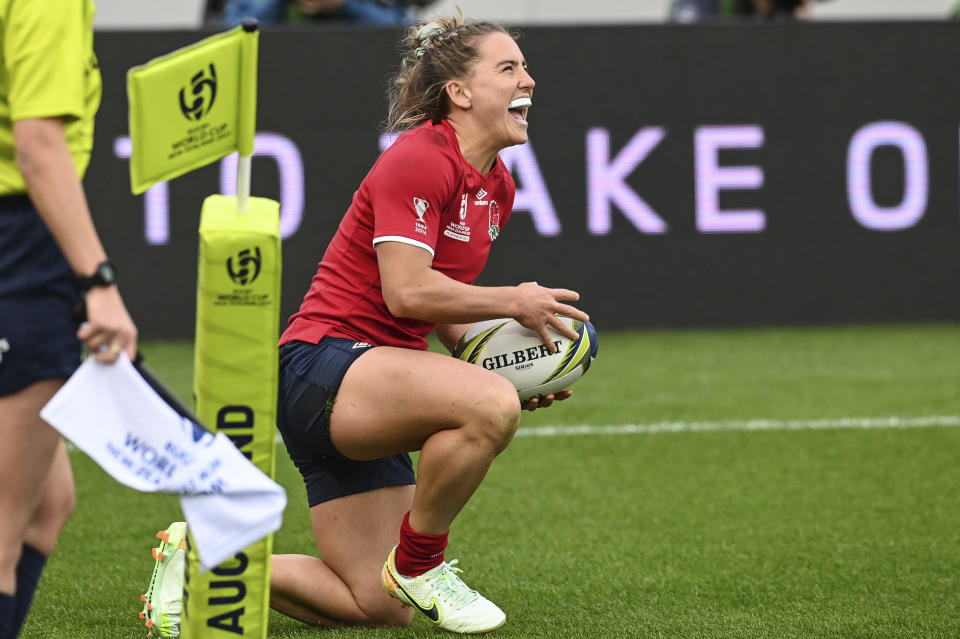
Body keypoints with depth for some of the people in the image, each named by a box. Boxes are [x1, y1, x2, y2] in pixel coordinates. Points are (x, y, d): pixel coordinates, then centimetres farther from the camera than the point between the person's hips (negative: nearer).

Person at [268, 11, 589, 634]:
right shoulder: (419, 160, -16)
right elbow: (407, 291, -25)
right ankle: (420, 561, -13)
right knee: (491, 405, -35)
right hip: (320, 365, -9)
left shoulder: (497, 186, 11)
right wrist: (515, 302, -16)